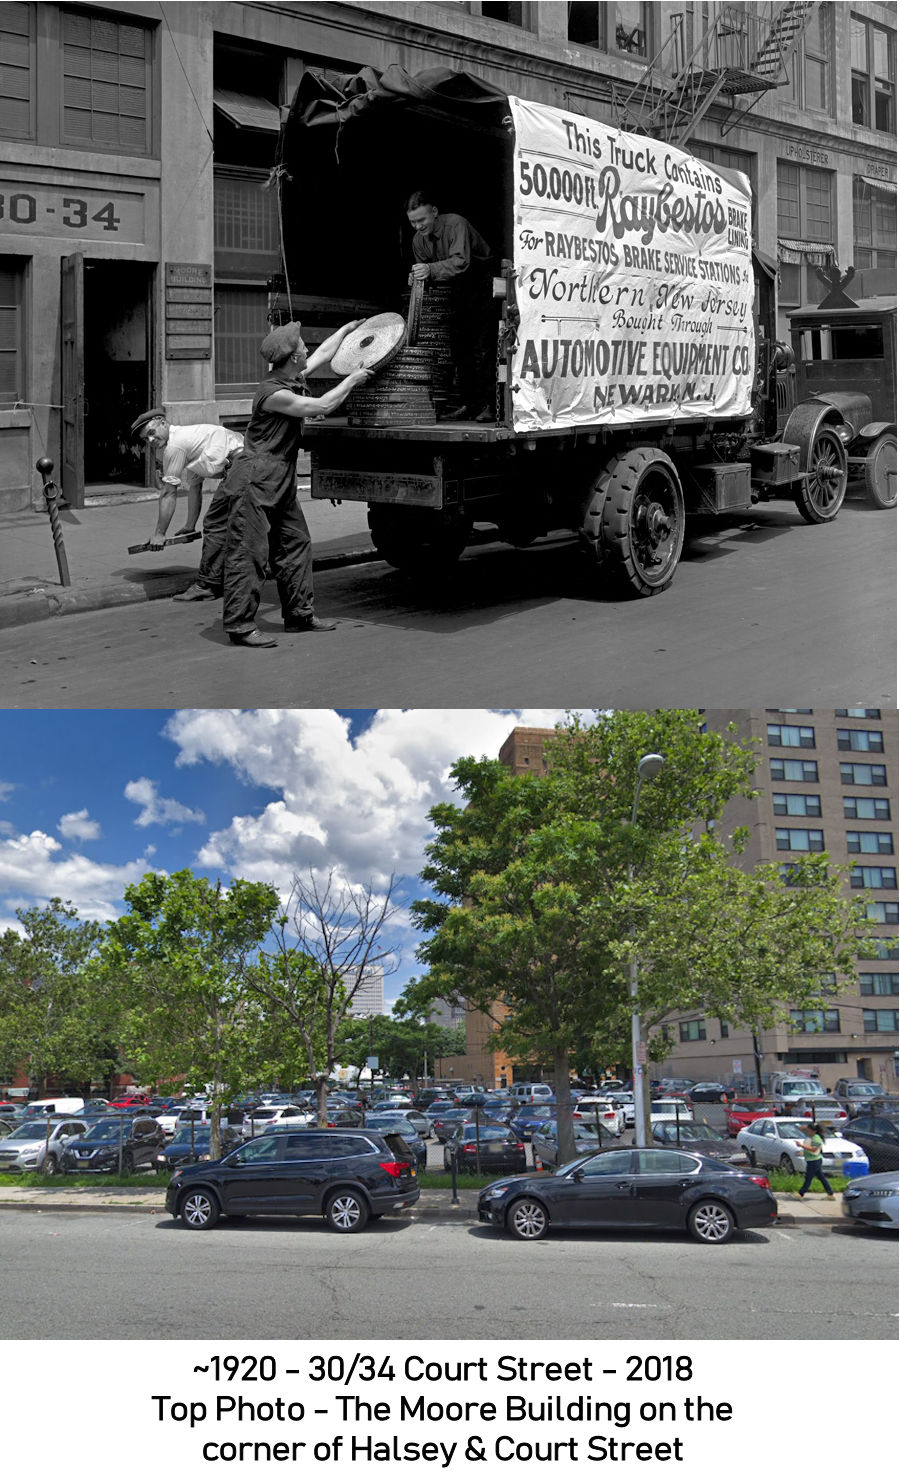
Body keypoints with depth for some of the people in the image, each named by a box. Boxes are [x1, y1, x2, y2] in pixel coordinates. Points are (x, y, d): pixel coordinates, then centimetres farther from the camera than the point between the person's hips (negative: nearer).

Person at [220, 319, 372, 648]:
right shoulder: (273, 392, -21)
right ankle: (239, 625, -7)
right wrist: (352, 379, -5)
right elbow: (323, 406, -18)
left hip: (279, 483, 10)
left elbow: (323, 353, 27)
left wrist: (347, 328, 39)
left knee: (295, 543, 14)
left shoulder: (293, 377, 8)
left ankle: (299, 614, 23)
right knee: (249, 552, -9)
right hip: (254, 480, -10)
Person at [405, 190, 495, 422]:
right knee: (459, 348, 6)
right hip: (458, 292, 7)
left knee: (483, 348, -12)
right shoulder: (418, 240, -2)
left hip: (481, 287, -7)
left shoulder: (456, 224, -23)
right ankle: (467, 403, 11)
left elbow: (461, 262, -38)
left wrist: (432, 270, -49)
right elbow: (425, 273, 11)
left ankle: (486, 405, -11)